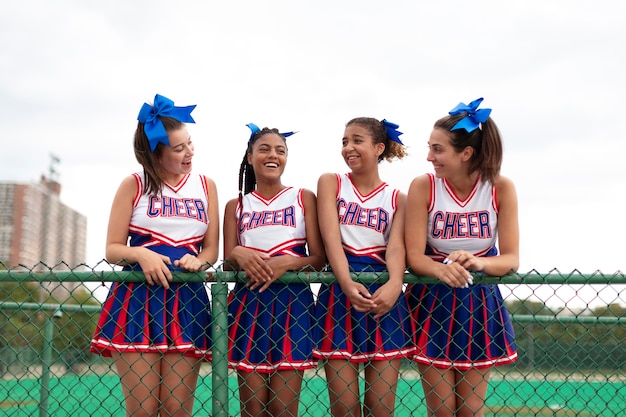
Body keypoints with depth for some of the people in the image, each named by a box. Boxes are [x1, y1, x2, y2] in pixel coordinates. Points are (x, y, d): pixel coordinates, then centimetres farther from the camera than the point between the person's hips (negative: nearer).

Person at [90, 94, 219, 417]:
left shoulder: (206, 186, 11)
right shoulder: (134, 185, 4)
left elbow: (211, 248, 13)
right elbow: (113, 249, 3)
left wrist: (198, 261, -10)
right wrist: (141, 254, -18)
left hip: (187, 300, 2)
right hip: (136, 298, -2)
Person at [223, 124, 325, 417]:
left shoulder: (304, 198, 8)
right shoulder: (236, 206, 12)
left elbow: (319, 258, 3)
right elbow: (226, 263, 9)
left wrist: (287, 262, -17)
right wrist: (237, 255, -14)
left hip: (292, 303, -1)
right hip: (248, 302, 1)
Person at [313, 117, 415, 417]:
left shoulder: (398, 199, 11)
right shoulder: (330, 182, 8)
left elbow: (396, 246, -6)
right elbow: (331, 238, -6)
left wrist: (394, 284, -28)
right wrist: (347, 284, -24)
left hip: (383, 293, 1)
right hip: (339, 292, -1)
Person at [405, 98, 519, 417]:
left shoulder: (501, 188, -10)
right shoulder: (423, 186, -12)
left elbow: (511, 258, -12)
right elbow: (414, 256, -16)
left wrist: (478, 262, -33)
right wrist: (442, 270, -37)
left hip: (480, 306, 1)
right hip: (432, 304, -1)